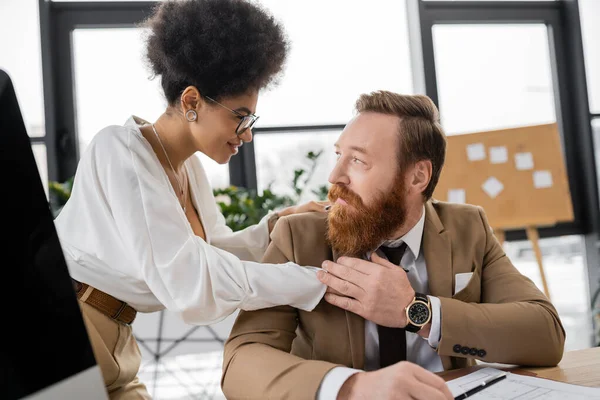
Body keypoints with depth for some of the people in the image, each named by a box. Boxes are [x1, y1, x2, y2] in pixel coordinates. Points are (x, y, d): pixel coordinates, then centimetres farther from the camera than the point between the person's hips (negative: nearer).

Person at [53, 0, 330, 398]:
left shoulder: (189, 166, 5)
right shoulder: (120, 151, -21)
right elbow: (187, 280, -30)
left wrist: (277, 223, -5)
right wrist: (319, 281, -28)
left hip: (112, 340, 8)